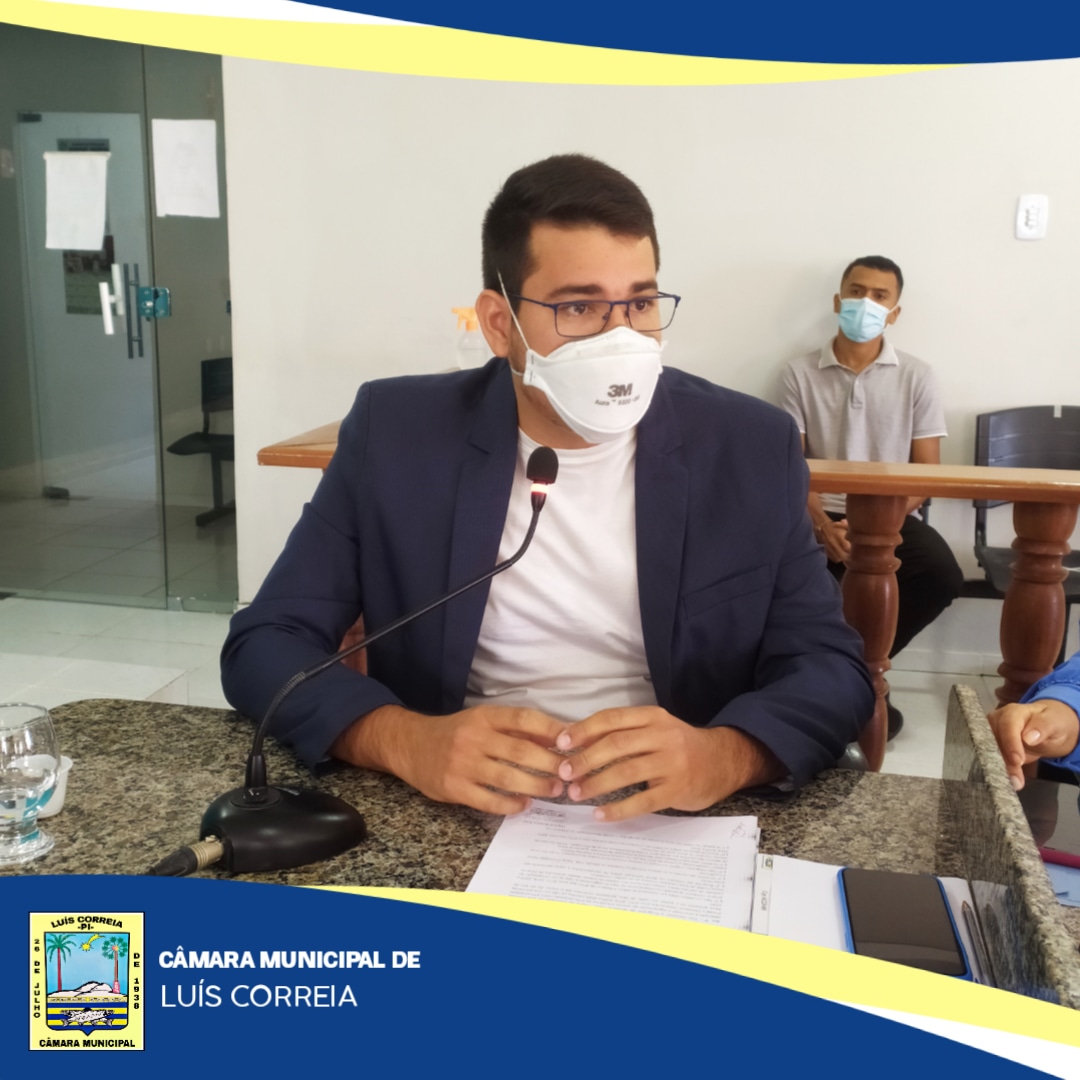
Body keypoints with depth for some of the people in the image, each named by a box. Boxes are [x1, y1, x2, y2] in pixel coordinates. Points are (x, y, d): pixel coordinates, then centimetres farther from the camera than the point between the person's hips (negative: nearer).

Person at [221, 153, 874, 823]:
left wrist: (726, 756, -25)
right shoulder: (395, 433, -3)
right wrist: (405, 741, -23)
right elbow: (267, 645, -3)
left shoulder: (753, 448, -1)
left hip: (675, 831, 2)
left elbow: (833, 667, -2)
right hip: (454, 824, -1)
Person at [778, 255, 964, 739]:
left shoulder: (917, 376, 4)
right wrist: (822, 523, -20)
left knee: (943, 576, -28)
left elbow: (927, 471, 2)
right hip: (822, 515, -1)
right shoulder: (800, 374, 3)